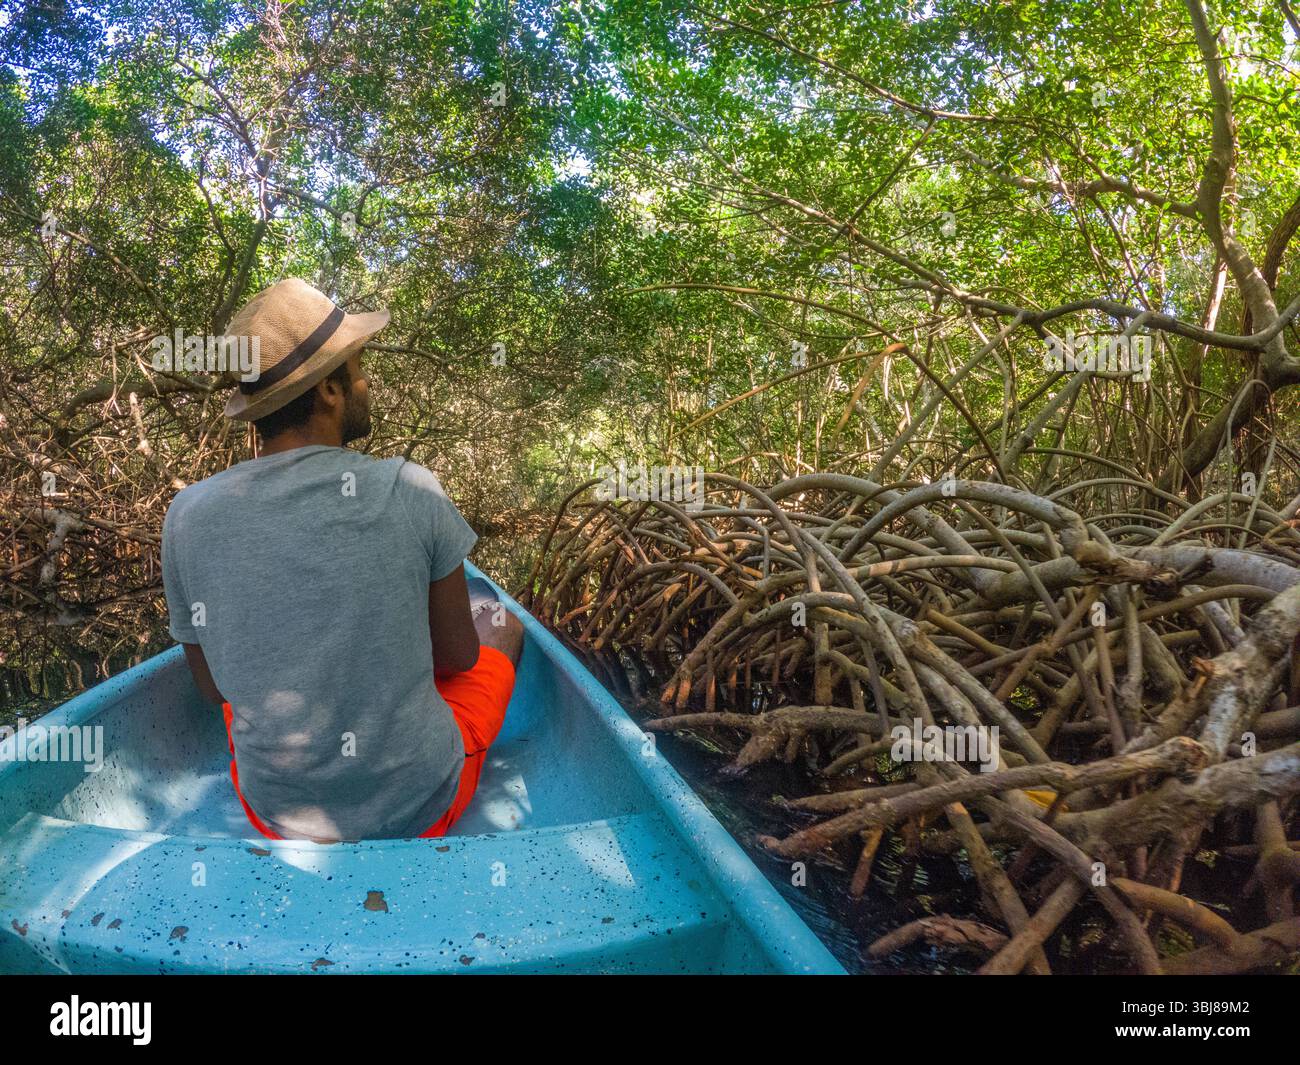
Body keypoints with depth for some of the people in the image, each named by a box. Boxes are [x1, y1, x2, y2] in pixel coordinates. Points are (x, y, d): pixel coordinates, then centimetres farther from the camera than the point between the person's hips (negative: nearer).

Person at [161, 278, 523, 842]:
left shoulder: (188, 515, -12)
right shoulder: (409, 491, -19)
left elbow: (214, 687, 1)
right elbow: (459, 657, -7)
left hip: (275, 814, 3)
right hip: (422, 805, -3)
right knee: (501, 624, 23)